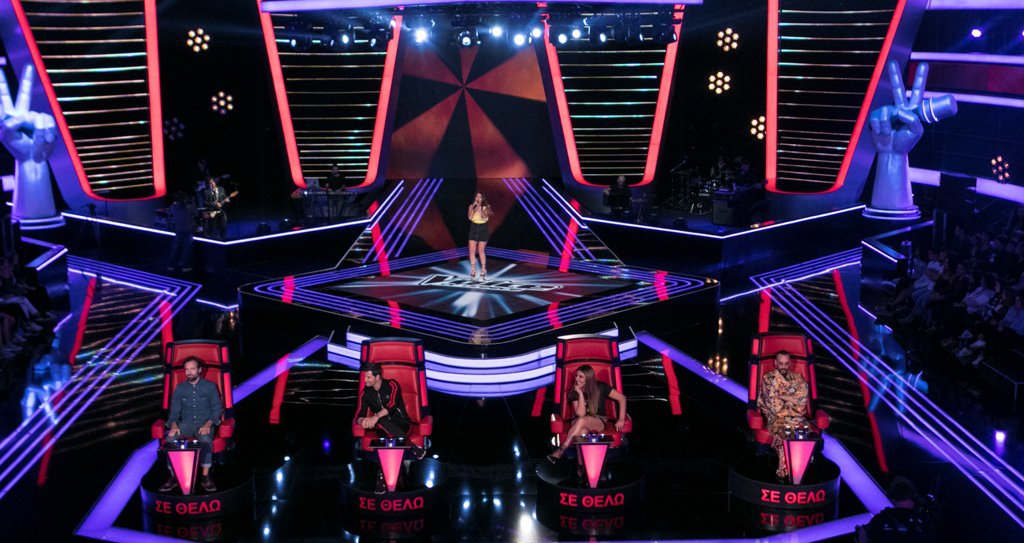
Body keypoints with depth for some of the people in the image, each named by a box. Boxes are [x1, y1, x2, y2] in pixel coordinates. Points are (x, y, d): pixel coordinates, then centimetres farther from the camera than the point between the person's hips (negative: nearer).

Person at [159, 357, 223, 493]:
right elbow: (174, 411, 9)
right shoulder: (180, 388, 12)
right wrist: (174, 425, -13)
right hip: (186, 424, 3)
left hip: (205, 424, -3)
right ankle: (173, 477, -25)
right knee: (169, 437, -29)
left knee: (206, 438, -38)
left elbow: (217, 409, 2)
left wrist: (208, 424, -16)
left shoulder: (210, 386, 5)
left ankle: (205, 477, -34)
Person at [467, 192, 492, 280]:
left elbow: (484, 217, -19)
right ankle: (473, 270, 1)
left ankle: (483, 270, 11)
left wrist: (479, 209, -31)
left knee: (481, 250, -1)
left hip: (483, 229, -2)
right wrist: (474, 207, -18)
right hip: (473, 229, 2)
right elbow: (470, 217, -12)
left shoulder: (485, 207, -2)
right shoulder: (471, 206, 3)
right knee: (472, 250, -5)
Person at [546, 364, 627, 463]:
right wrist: (580, 394, -24)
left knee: (582, 421, -38)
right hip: (581, 424, 1)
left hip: (599, 422, -1)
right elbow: (580, 414, -16)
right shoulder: (574, 392, -5)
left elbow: (622, 398, -7)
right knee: (582, 431, -39)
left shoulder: (600, 387, -9)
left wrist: (621, 419, -12)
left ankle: (561, 450, -39)